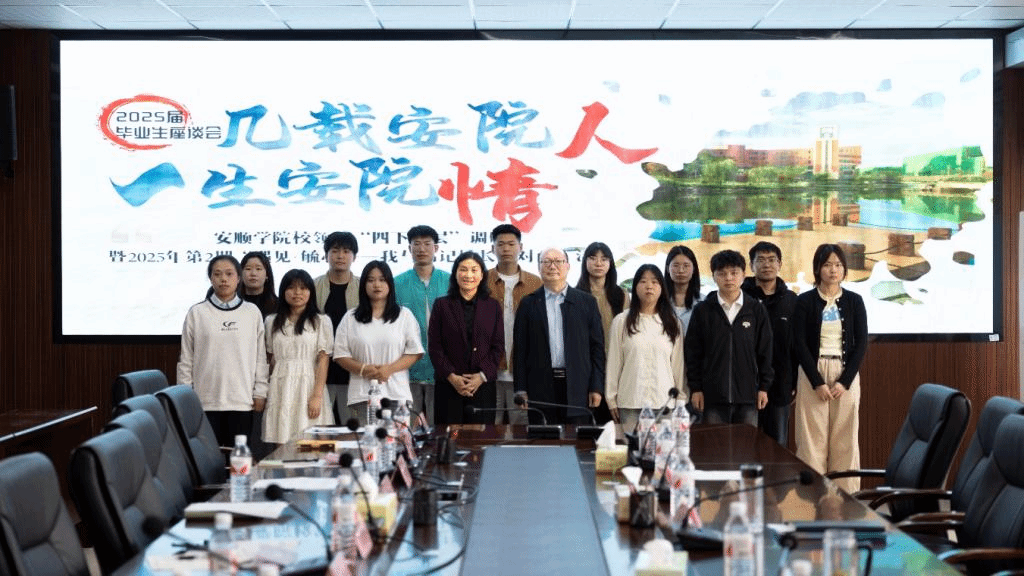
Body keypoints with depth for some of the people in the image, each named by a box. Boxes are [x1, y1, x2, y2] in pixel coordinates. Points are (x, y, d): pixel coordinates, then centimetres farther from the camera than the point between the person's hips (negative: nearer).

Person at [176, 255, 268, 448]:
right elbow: (186, 359, 6)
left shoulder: (252, 312, 5)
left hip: (241, 400, 1)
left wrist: (260, 393, 4)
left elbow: (260, 356, 7)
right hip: (206, 401, 0)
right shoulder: (197, 313, 3)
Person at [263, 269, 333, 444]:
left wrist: (317, 396, -10)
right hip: (280, 388, 3)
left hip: (308, 385, -3)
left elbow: (323, 360, -2)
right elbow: (271, 359, 16)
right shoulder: (272, 322, 14)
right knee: (281, 445, -3)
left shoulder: (321, 321, 4)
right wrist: (267, 392, 8)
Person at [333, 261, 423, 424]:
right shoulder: (350, 318, 13)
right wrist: (363, 369, -9)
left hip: (396, 393, 0)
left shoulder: (404, 315, 11)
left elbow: (415, 352, 6)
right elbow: (340, 354, 8)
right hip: (362, 396, 0)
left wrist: (389, 369, -9)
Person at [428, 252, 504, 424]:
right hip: (448, 385, -1)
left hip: (483, 386, 1)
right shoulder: (442, 305, 7)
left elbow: (498, 347, 6)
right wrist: (451, 376, -9)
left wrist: (482, 376, -7)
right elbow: (435, 347, 2)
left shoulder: (493, 306, 10)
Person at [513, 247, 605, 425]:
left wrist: (597, 387, 0)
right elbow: (520, 350, 7)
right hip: (540, 388, 0)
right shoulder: (528, 303, 9)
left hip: (577, 388, 0)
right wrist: (521, 389, 0)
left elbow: (597, 347, 7)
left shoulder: (587, 302, 9)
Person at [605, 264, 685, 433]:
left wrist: (680, 400, 9)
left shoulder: (672, 323, 11)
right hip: (630, 402, -1)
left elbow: (678, 364, 12)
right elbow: (613, 362, 7)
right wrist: (611, 399, 5)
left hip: (664, 400, 1)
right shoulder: (622, 321, 6)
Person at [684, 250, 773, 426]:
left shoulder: (756, 310, 6)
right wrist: (695, 388, 0)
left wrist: (764, 387, 5)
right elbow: (692, 352, 5)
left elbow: (765, 351, 9)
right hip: (713, 396, -1)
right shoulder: (703, 311, 4)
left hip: (747, 394, 1)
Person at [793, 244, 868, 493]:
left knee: (845, 438, 1)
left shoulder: (854, 301, 5)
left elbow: (861, 343, 2)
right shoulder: (805, 301, 1)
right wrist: (817, 382, -11)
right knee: (812, 437, -3)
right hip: (813, 373, -1)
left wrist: (845, 381, -8)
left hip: (846, 373, 1)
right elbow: (799, 344, -3)